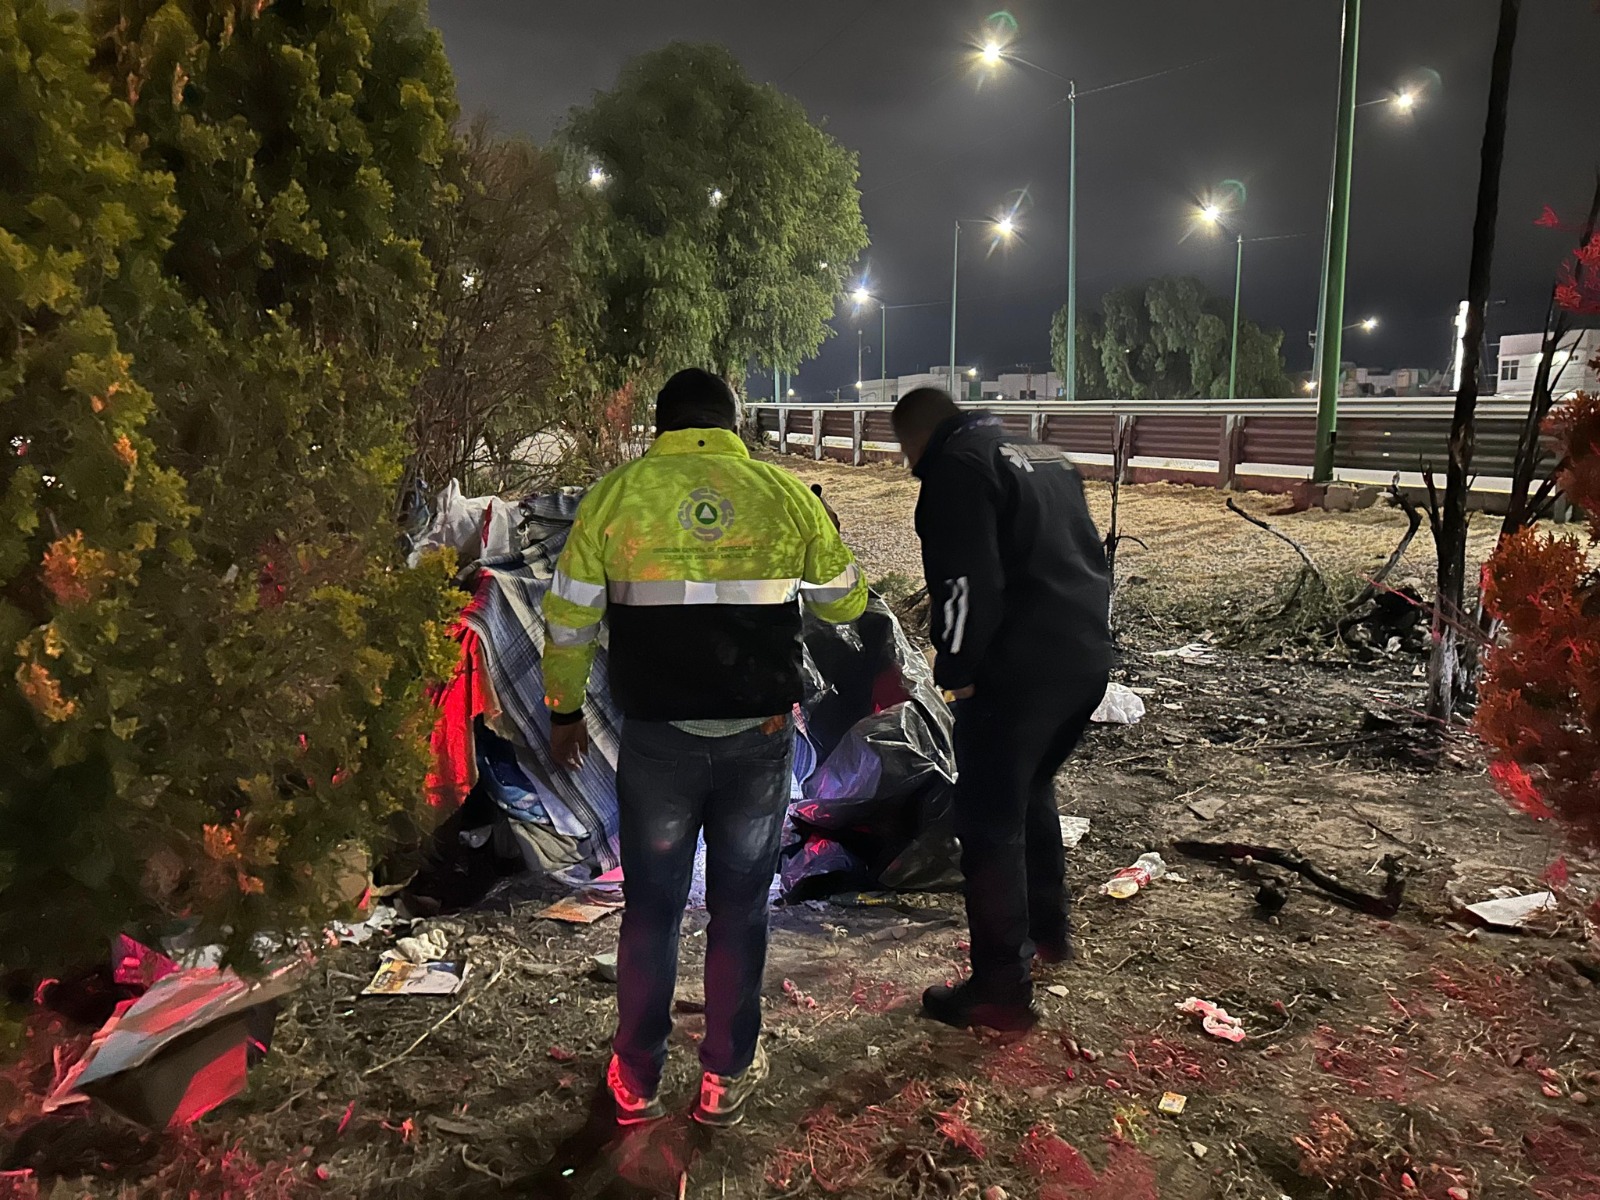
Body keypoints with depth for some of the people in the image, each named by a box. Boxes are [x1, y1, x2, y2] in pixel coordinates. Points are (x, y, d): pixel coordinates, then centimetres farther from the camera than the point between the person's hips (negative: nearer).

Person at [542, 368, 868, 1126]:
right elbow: (845, 604, 9)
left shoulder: (616, 493, -2)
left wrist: (564, 709, 14)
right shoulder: (785, 494, 0)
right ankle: (727, 1076, 28)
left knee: (651, 908, 16)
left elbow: (569, 617, 1)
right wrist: (827, 544, 28)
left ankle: (637, 1081, 29)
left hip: (658, 738, 0)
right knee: (740, 908, 16)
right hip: (760, 736, 1)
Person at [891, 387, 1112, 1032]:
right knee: (1032, 793, 27)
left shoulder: (957, 466, -9)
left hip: (1018, 670, -9)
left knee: (990, 823, 1)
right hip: (1088, 660, 9)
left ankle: (1001, 989, 9)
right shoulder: (1046, 457, 19)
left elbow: (968, 582, -19)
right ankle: (1048, 928, 43)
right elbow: (1087, 558, 22)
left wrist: (955, 671, -9)